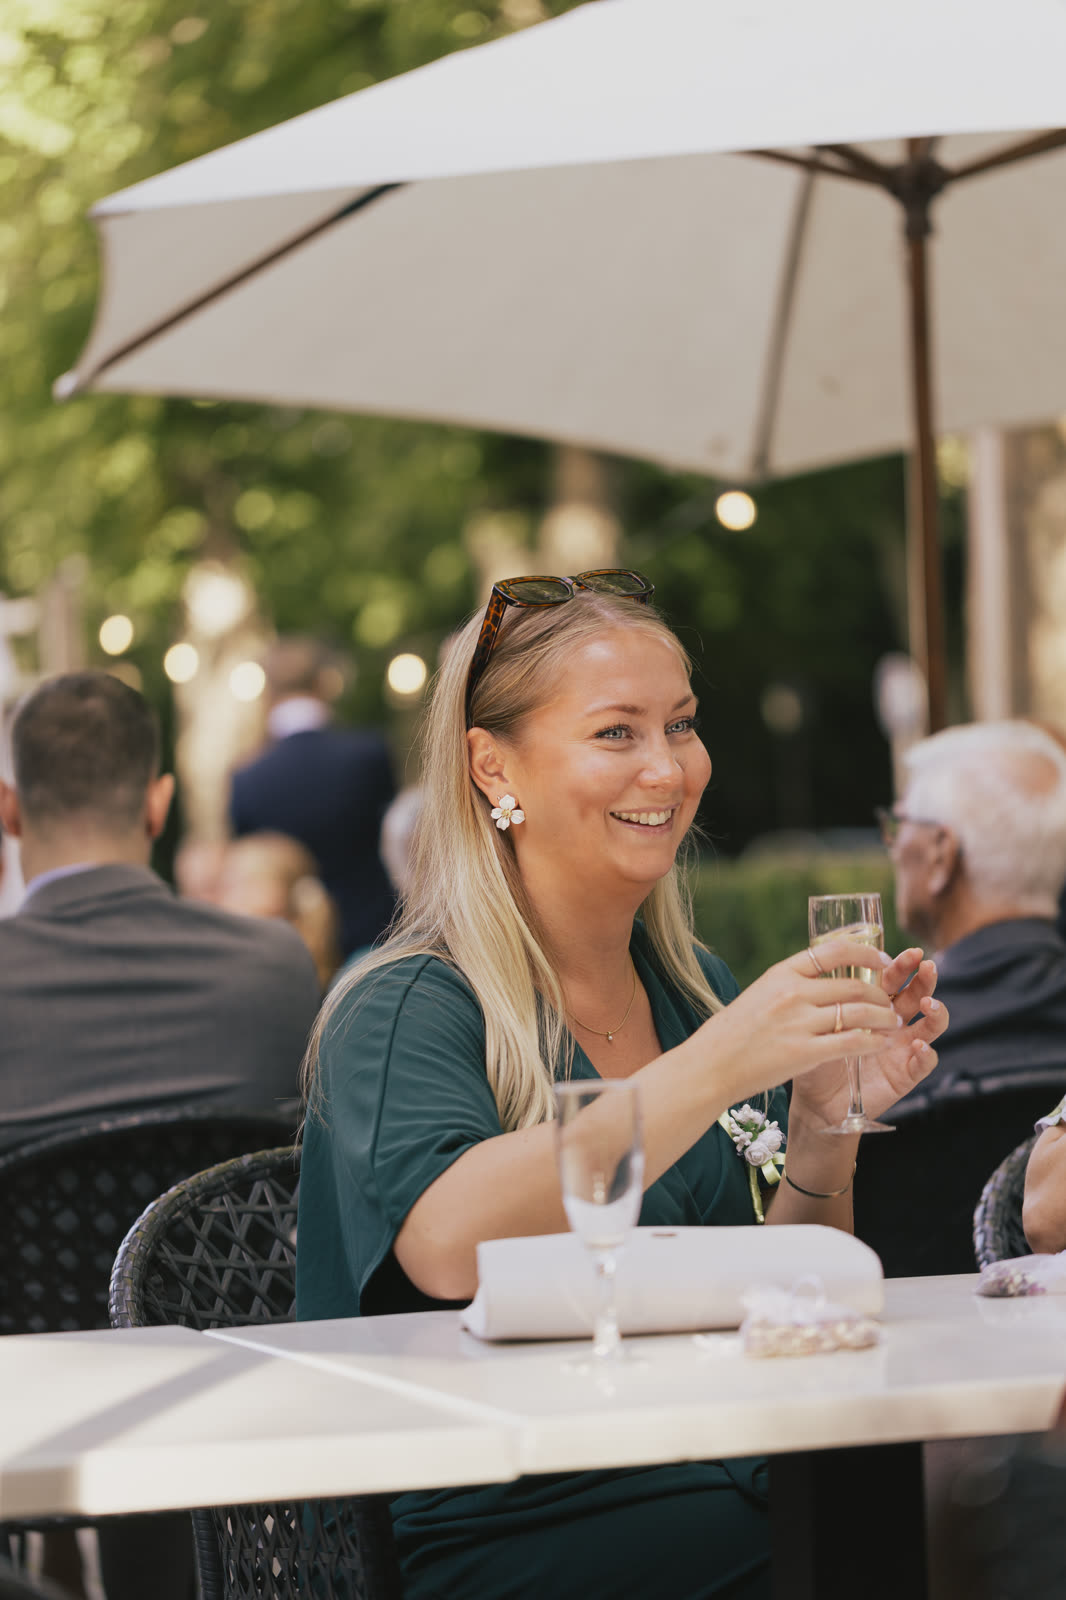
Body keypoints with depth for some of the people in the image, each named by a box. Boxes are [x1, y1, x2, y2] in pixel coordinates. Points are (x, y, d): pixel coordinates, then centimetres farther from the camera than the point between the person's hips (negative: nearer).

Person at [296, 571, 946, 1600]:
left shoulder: (697, 990, 14)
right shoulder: (404, 1009, -6)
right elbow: (449, 1247, -25)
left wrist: (824, 1128, -3)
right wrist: (716, 1068, -28)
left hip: (750, 1507, 6)